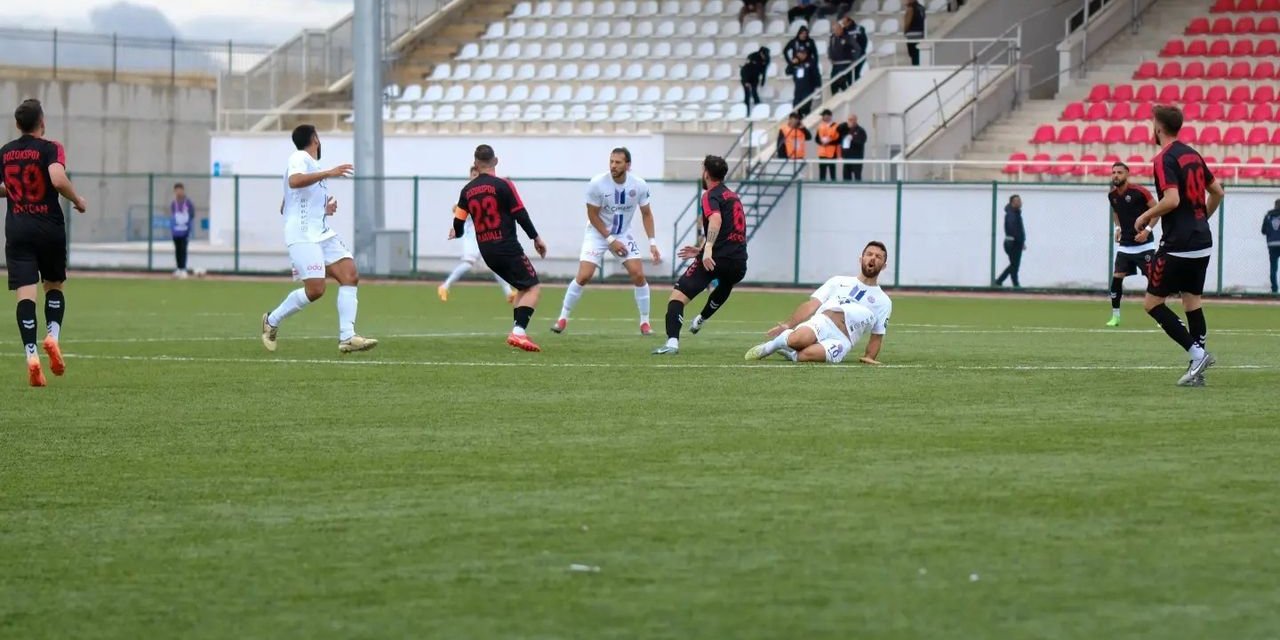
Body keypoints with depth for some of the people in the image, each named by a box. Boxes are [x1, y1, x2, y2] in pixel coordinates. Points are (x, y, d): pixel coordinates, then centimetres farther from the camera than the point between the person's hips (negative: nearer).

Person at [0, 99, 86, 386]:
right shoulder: (50, 149, -6)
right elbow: (58, 180, -23)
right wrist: (77, 200, -6)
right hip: (50, 228, -2)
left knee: (25, 293, -5)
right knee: (54, 285, 18)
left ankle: (31, 354, -19)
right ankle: (52, 334, -6)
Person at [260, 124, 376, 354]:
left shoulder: (312, 165, 23)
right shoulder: (299, 158, -4)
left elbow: (284, 208, 28)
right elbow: (294, 181, -29)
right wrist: (328, 173, -33)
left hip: (323, 233, 10)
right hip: (302, 236, -10)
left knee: (350, 276, -7)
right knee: (315, 290, -16)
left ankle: (347, 337, -12)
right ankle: (272, 321, 7)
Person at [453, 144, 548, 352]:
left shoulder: (467, 191, 6)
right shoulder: (503, 185, -9)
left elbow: (458, 223, 13)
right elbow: (520, 214, -9)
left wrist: (457, 233, 37)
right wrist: (536, 238, 2)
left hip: (487, 252, 6)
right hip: (508, 247, -6)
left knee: (522, 288, 21)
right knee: (533, 287, -3)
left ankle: (517, 332, 13)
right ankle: (519, 331, -22)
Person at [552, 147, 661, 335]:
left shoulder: (639, 185, -14)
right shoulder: (597, 184, -22)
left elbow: (646, 214, 0)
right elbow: (593, 215, -12)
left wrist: (652, 242, -8)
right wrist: (610, 240, -16)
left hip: (623, 235, 2)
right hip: (597, 234, -2)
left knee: (638, 275, -9)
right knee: (583, 276, -13)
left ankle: (645, 322, 5)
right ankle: (562, 318, 3)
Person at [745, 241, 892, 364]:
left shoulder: (883, 302, 20)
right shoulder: (839, 281, 21)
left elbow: (877, 336, 22)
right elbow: (812, 305, 11)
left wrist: (869, 357, 1)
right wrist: (788, 325, -2)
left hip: (840, 340, -2)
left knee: (808, 354, -37)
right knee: (799, 339, -35)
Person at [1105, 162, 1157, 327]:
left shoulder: (1138, 191, -14)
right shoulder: (1112, 195, 4)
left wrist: (1148, 229, -16)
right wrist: (1118, 228, 11)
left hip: (1143, 243, -5)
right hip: (1125, 244, 5)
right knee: (1116, 277, -2)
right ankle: (1115, 316, 8)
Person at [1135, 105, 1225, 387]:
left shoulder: (1165, 159, -13)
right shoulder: (1192, 154, 12)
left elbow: (1172, 199, -24)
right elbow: (1217, 192, 20)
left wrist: (1146, 216, -9)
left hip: (1178, 245, -8)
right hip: (1202, 242, 8)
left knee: (1153, 303, 0)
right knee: (1192, 300, 12)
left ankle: (1197, 353, -11)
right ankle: (1198, 370, 7)